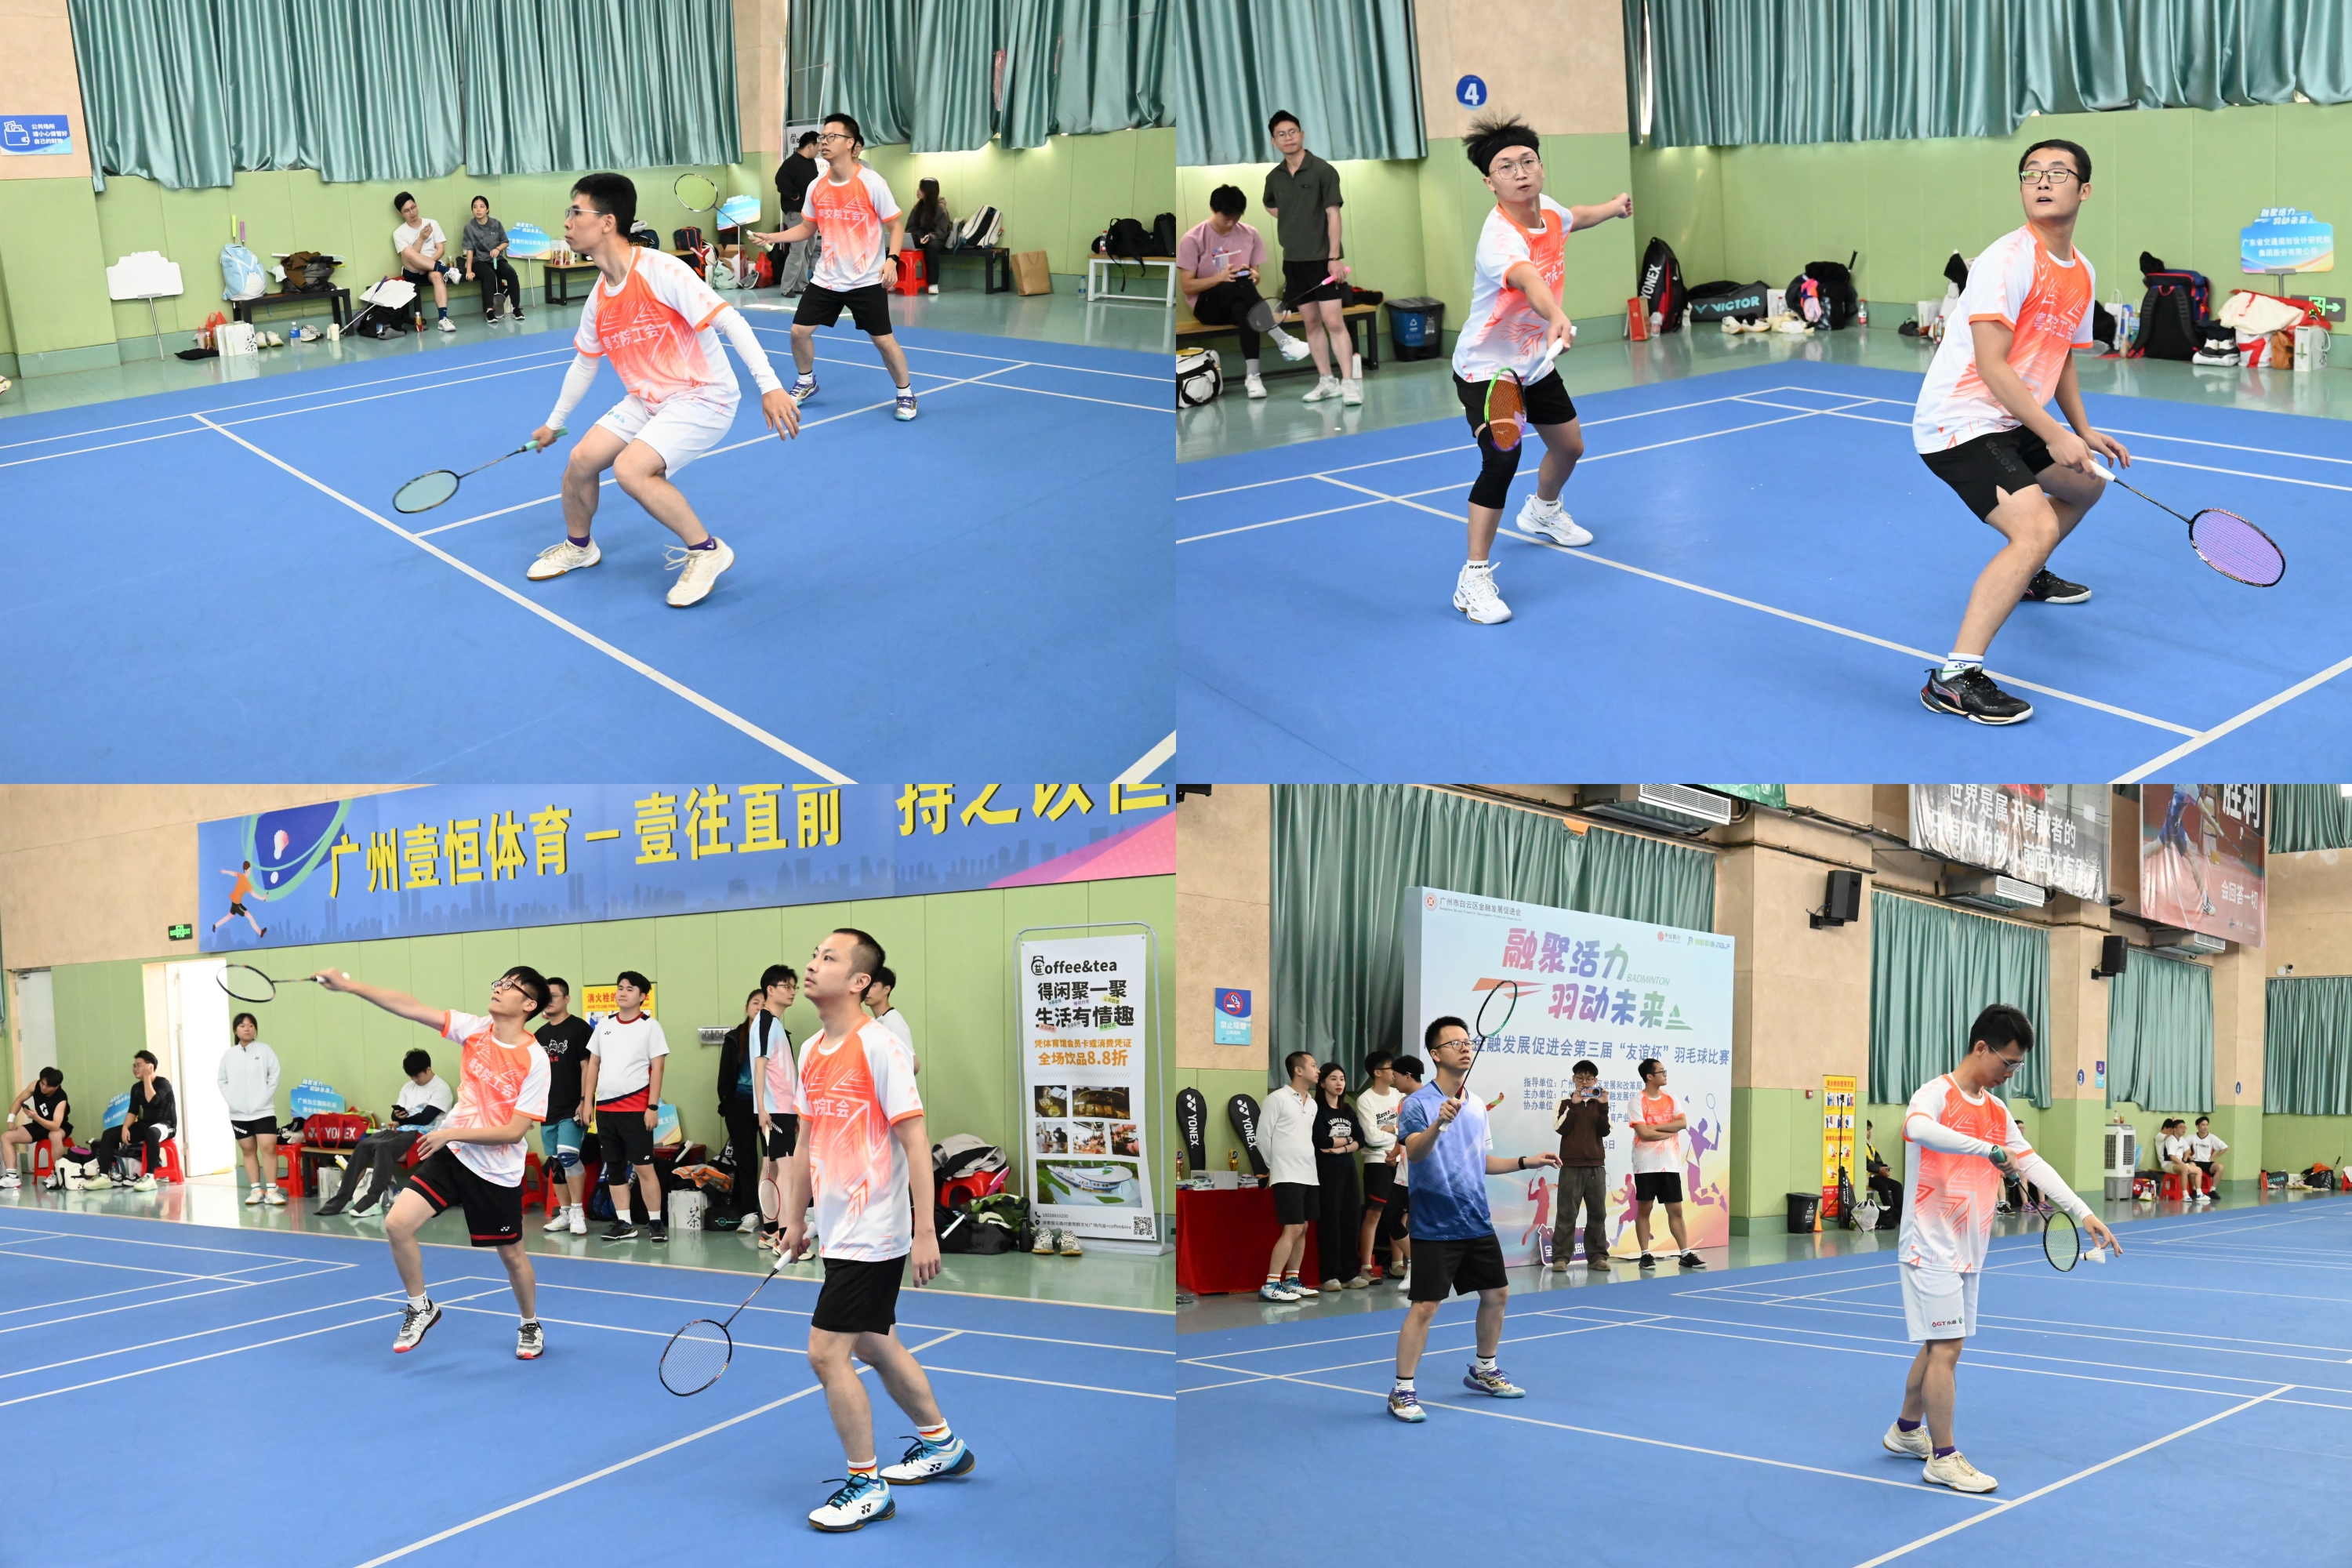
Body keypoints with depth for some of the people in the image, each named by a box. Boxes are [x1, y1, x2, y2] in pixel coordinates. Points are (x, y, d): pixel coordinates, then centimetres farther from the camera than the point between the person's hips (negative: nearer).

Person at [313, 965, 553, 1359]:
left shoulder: (534, 1061, -18)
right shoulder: (475, 1030, -5)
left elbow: (513, 1131, -20)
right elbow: (410, 1007, -11)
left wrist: (453, 1133, -21)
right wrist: (349, 985, -19)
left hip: (496, 1172, -4)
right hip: (452, 1154, 4)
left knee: (511, 1254, 10)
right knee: (397, 1224, -11)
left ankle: (531, 1325, 37)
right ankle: (420, 1308, 11)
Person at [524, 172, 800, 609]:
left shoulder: (660, 271, -22)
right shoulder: (599, 298, 4)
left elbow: (731, 322, -26)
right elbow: (585, 362, 21)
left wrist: (770, 386, -35)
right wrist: (554, 422, 29)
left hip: (703, 396, -8)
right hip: (648, 400, 8)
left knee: (631, 469, -26)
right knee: (581, 459, 3)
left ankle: (706, 551, -9)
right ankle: (578, 546, 32)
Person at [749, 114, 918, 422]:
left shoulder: (872, 183, -14)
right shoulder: (816, 187, 0)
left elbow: (897, 224, -9)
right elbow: (808, 228, 13)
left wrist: (891, 259, -25)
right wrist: (772, 237, 0)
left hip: (866, 280, -4)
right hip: (826, 278, 5)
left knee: (882, 339, -4)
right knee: (799, 330, 3)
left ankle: (905, 394, 16)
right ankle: (806, 382, 29)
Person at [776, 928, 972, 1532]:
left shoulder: (879, 1047, -16)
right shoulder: (811, 1052, 9)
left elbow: (915, 1141, -17)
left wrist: (924, 1231, -20)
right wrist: (795, 1221, 18)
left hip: (872, 1233, -8)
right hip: (839, 1232, 8)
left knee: (826, 1353, -8)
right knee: (875, 1346, 19)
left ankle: (868, 1486, 7)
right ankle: (943, 1445, 37)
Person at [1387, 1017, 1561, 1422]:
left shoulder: (1477, 1106, 10)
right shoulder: (1418, 1103, -13)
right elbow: (1415, 1152, -30)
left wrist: (1526, 1161, 12)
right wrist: (1438, 1124, -47)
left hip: (1477, 1223, 7)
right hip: (1435, 1226, -7)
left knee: (1497, 1294, 15)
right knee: (1425, 1307, -9)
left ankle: (1483, 1371, 35)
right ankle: (1402, 1392, 0)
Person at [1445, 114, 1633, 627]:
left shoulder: (1547, 209, -8)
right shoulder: (1499, 238, -34)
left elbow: (1574, 218, 20)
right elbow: (1529, 279, -57)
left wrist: (1614, 206, 33)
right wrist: (1556, 318, -74)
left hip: (1535, 361, 9)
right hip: (1486, 368, -9)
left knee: (1569, 445, 23)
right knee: (1502, 458, -28)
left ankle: (1542, 512, 58)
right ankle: (1474, 580, -22)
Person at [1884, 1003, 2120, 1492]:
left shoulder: (1997, 1111, 13)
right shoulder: (1938, 1094, -14)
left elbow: (2032, 1162, 11)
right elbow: (1918, 1128, -37)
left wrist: (2084, 1213, 2)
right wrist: (1988, 1148, -40)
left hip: (1967, 1250, 8)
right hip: (1931, 1245, -8)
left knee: (1940, 1344, 15)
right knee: (1947, 1346, -8)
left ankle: (1906, 1431, 30)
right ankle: (1943, 1457, -2)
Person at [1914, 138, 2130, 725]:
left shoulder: (2082, 275, 8)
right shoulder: (2008, 260, -19)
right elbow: (1991, 367, -24)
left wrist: (2083, 433, 9)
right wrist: (2054, 435, -23)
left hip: (2013, 423, 10)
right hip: (1960, 423, -10)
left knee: (2088, 481, 29)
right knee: (2036, 527, -27)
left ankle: (2026, 576, 52)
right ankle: (1954, 679, -29)